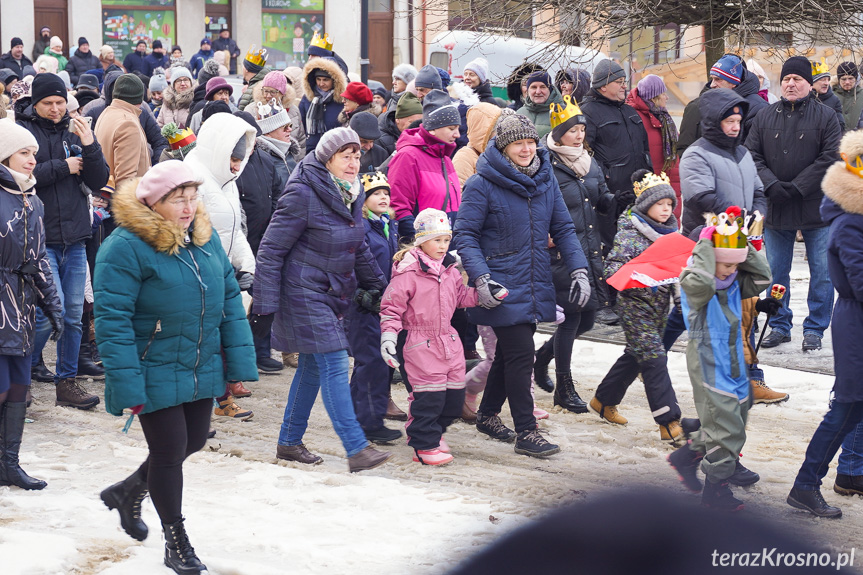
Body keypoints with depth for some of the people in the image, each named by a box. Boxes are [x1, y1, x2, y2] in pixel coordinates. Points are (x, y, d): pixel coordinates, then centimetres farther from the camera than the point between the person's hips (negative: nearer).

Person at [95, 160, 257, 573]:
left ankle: (128, 492, 43)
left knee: (193, 441, 17)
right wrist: (126, 385, -21)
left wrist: (239, 363, 5)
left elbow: (229, 300, 9)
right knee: (170, 450, 1)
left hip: (202, 368, 7)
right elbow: (112, 319, -19)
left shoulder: (205, 237, 3)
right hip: (156, 373, -7)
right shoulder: (126, 247, -18)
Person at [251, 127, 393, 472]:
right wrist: (264, 307, -19)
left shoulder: (351, 195, 7)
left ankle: (290, 442, 24)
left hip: (335, 294, 8)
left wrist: (381, 287, 21)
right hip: (304, 292, -8)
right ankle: (357, 450, -15)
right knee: (334, 364, -13)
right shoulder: (303, 195, -18)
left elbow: (358, 249, 22)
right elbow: (271, 251, -16)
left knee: (313, 366, 12)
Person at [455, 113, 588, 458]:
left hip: (535, 285, 6)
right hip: (502, 287, -6)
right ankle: (526, 432, -2)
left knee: (510, 353, 16)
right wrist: (480, 278, -20)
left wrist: (578, 269, 1)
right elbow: (465, 235, -9)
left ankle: (488, 415, 33)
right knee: (520, 354, -9)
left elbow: (563, 228, 12)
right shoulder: (482, 184, -10)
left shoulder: (546, 180, 7)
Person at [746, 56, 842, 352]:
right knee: (775, 272, 9)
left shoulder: (825, 116, -1)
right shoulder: (765, 117, 7)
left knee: (822, 274, 2)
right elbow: (752, 156, 3)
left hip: (816, 207, -3)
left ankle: (815, 328, 13)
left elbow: (831, 158, -9)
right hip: (776, 208, 3)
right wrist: (771, 185, -13)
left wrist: (796, 187, -15)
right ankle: (779, 325, 21)